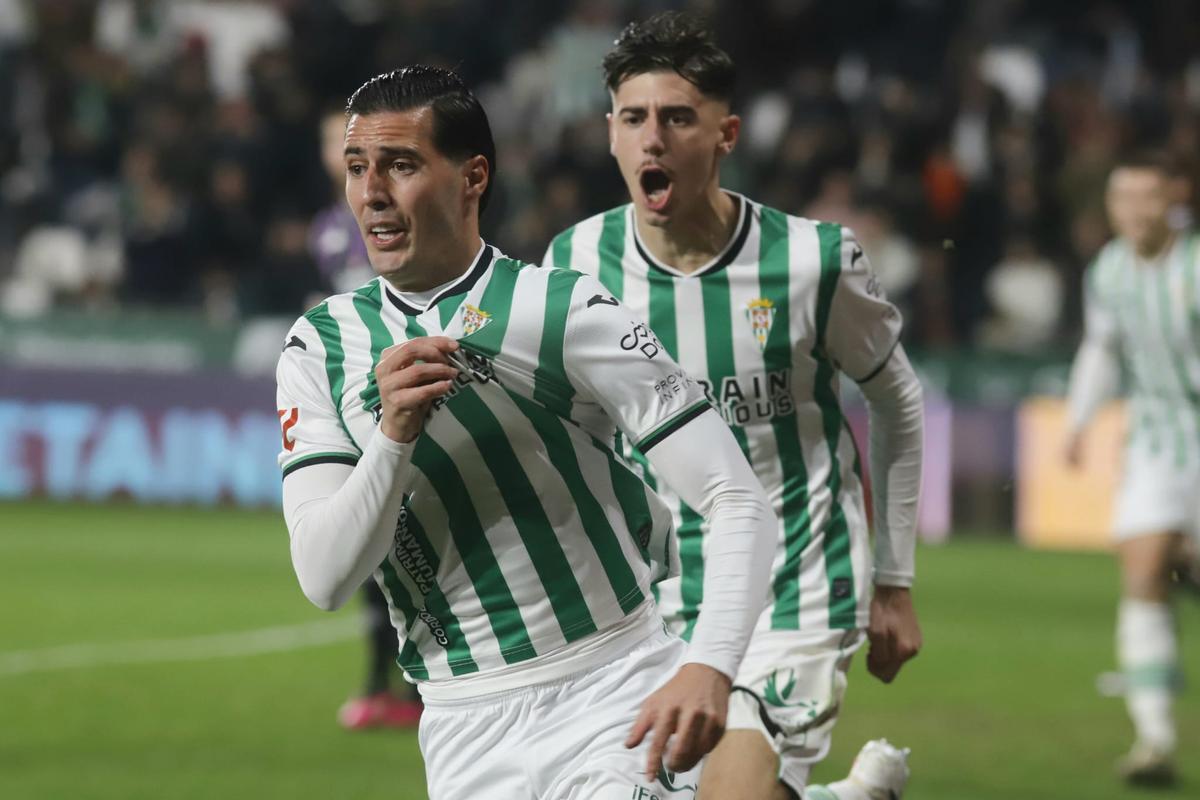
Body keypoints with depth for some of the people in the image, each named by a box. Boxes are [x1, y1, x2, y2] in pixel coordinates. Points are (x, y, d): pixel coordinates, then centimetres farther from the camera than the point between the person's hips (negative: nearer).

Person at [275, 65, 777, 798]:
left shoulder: (569, 313, -7)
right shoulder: (320, 346, 5)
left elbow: (740, 503, -11)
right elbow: (324, 579, -4)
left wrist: (709, 668, -26)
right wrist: (393, 436, -19)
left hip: (613, 702, -4)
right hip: (464, 731, 4)